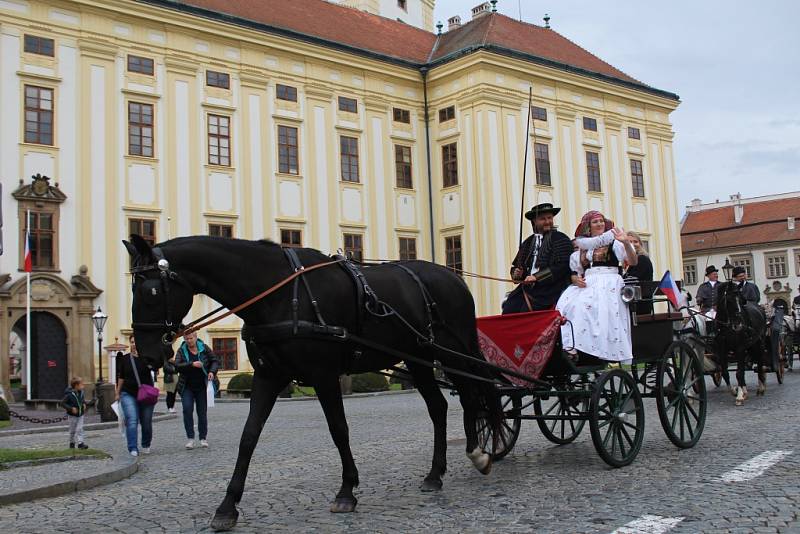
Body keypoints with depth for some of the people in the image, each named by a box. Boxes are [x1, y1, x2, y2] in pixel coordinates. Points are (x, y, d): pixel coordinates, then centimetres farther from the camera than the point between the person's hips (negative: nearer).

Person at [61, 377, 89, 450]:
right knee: (72, 430, 9)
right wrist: (71, 408, -23)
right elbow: (62, 403, -16)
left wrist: (84, 404, 0)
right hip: (72, 415, -4)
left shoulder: (81, 393, -1)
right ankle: (72, 443, 26)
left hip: (80, 414, 4)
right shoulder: (69, 394, -20)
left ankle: (80, 443, -6)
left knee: (80, 429, -3)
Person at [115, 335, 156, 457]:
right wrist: (118, 393, 15)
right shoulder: (125, 359, 4)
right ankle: (133, 448, -13)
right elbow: (121, 377, 13)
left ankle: (146, 445, 31)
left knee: (146, 422, 9)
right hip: (128, 394, 1)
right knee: (132, 421, -13)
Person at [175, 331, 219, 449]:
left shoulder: (204, 348, 1)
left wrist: (212, 371, -11)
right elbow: (177, 366, -14)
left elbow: (215, 361, 8)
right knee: (187, 410, -14)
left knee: (202, 412, 3)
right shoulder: (181, 350, -1)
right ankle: (190, 438, -6)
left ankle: (203, 438, 16)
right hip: (187, 387, 0)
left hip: (202, 386, 1)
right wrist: (192, 364, -27)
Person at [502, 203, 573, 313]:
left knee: (526, 311, -25)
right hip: (527, 288, 5)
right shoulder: (527, 243, 19)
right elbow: (516, 265, 24)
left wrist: (537, 277, -16)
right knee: (508, 309, -16)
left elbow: (562, 267, -11)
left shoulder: (561, 240, 1)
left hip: (549, 289, -5)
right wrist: (517, 274, -1)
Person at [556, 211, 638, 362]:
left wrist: (626, 243, -16)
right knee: (567, 303, -25)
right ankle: (571, 346, -32)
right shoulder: (583, 246, 22)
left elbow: (633, 262, 1)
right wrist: (575, 278, -5)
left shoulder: (614, 242, 13)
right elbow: (574, 271, 18)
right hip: (587, 284, 4)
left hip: (609, 283, -4)